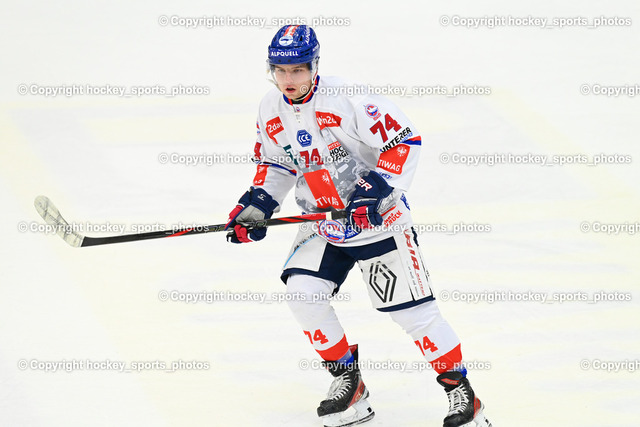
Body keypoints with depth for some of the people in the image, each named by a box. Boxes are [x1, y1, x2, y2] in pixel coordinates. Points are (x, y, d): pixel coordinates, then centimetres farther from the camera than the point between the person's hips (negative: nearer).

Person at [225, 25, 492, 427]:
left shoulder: (346, 100, -23)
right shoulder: (271, 110, -1)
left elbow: (405, 140, -21)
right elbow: (276, 163, 15)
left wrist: (378, 189, -28)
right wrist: (257, 204, 2)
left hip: (377, 216, -6)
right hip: (323, 222, 6)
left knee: (411, 308, -7)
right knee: (302, 291, -10)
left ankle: (460, 389, 9)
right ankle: (348, 382, 7)